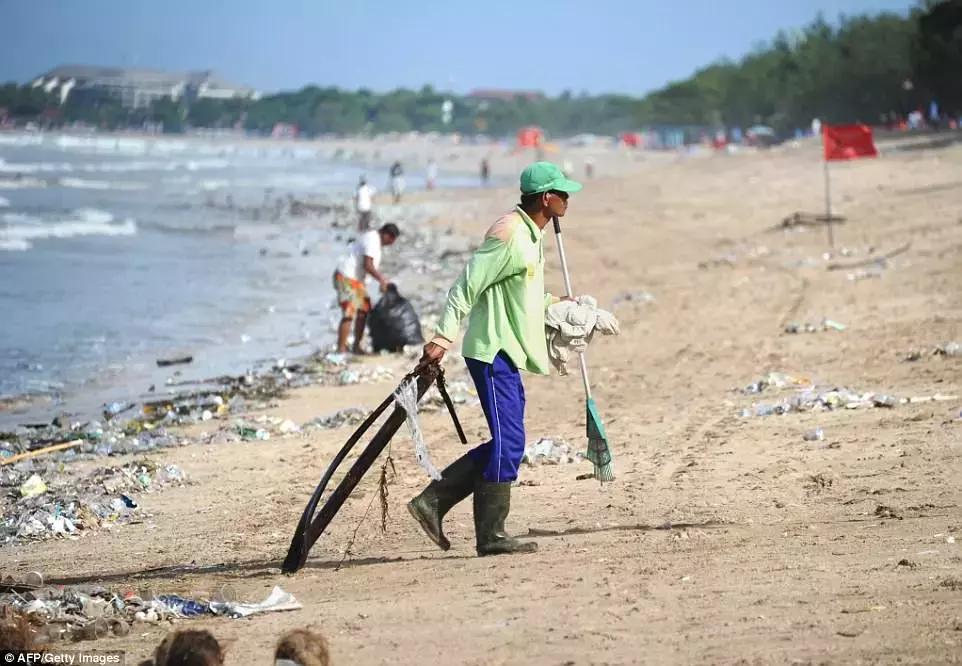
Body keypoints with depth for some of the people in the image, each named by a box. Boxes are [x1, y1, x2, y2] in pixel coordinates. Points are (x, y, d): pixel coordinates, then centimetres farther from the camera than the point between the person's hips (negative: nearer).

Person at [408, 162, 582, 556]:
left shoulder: (530, 234, 15)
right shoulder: (509, 234, -17)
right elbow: (467, 286, -21)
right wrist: (443, 338, -25)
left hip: (507, 352, 10)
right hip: (492, 351, -10)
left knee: (507, 443, 12)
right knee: (508, 443, -8)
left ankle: (433, 502, 14)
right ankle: (491, 536, -2)